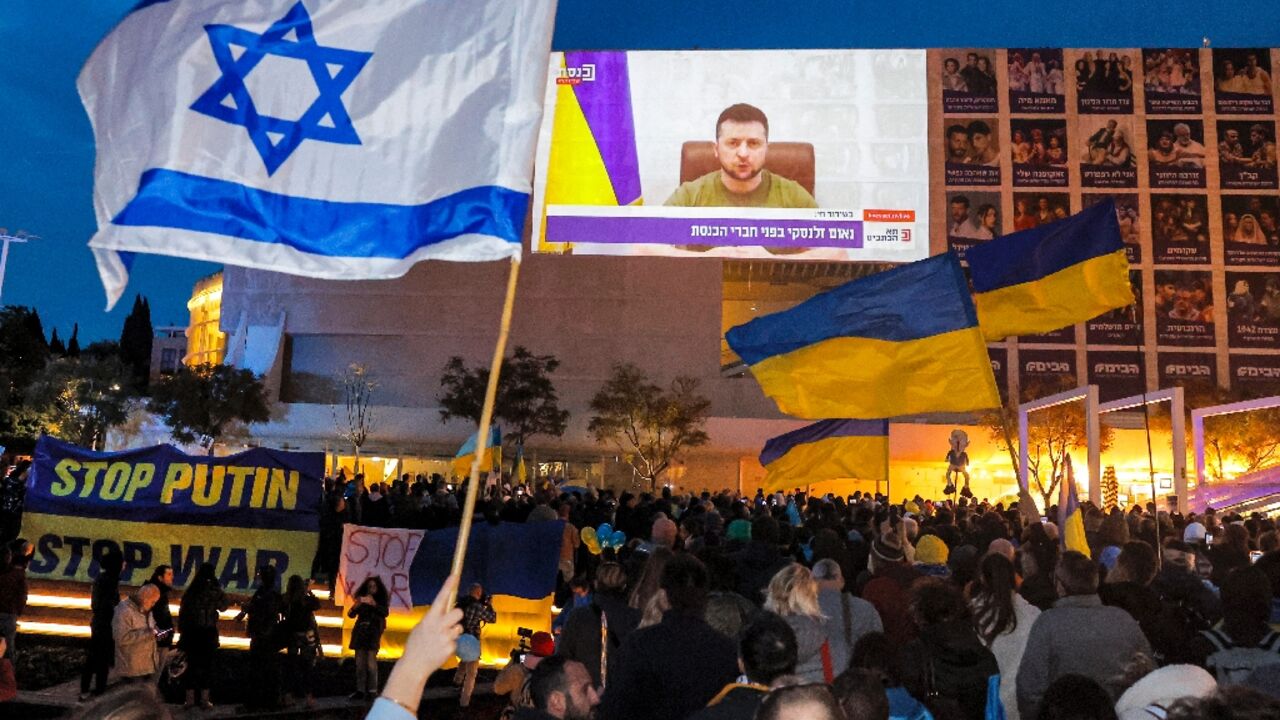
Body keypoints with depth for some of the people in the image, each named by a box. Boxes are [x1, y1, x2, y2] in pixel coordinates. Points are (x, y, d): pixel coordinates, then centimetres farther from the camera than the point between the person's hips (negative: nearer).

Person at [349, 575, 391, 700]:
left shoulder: (382, 600, 3)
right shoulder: (361, 598, 11)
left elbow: (385, 612, -14)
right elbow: (351, 614, 5)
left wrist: (374, 604, -26)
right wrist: (356, 606, -15)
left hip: (373, 633, -4)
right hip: (360, 632, 4)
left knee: (371, 663, -10)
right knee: (359, 663, 3)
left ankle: (372, 691, -6)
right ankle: (360, 690, 8)